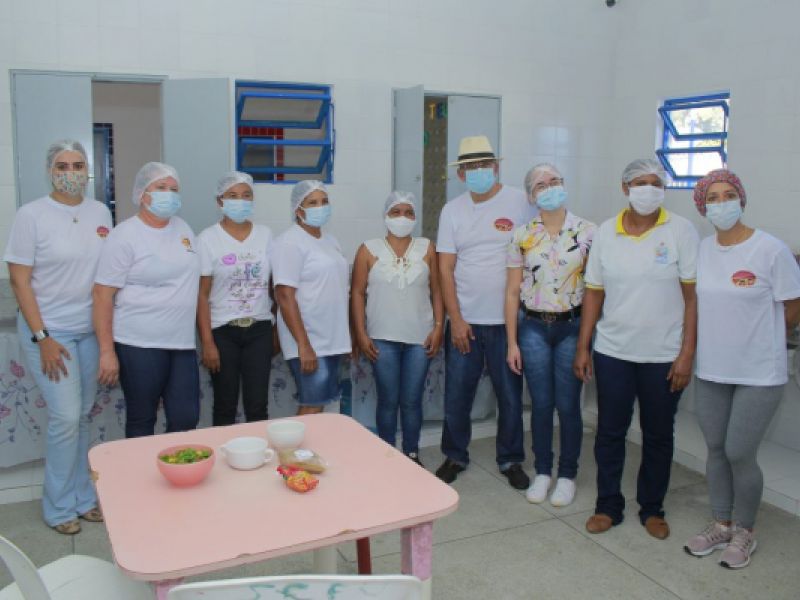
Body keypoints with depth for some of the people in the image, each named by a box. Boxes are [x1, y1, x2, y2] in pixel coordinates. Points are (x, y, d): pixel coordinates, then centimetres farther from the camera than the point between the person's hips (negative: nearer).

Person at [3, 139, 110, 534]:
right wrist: (42, 337, -13)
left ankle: (82, 497, 25)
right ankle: (58, 507, 13)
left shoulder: (100, 213, 5)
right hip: (48, 331, -4)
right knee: (66, 416, -6)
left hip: (91, 330, 4)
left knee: (82, 416, 10)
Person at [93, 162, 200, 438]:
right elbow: (103, 294, -10)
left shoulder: (182, 228, 10)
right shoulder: (126, 234, -8)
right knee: (141, 423, 7)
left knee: (186, 420, 5)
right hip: (139, 345, -5)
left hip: (182, 343, 6)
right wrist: (107, 352, -14)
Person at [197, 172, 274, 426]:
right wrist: (207, 342, -11)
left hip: (259, 329, 2)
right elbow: (202, 295, -6)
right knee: (225, 406, 8)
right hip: (223, 331, -2)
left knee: (257, 406, 4)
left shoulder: (265, 235, 4)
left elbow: (273, 283, 9)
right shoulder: (208, 239, -5)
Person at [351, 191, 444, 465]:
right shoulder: (369, 250, 0)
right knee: (388, 401, 6)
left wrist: (438, 327, -2)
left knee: (412, 401, 8)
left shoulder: (426, 248, 5)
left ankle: (412, 455, 23)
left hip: (420, 338, 1)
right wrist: (361, 334, -6)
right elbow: (357, 293, 0)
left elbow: (436, 290, 6)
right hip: (382, 339, -1)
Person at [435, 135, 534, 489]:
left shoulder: (519, 202, -3)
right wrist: (455, 319, -5)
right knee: (456, 396, 9)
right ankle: (455, 456, 28)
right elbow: (446, 268, 1)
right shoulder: (452, 210, 4)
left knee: (510, 395, 8)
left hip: (508, 320, -1)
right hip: (464, 321, 2)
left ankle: (511, 460, 26)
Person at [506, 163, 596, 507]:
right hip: (533, 327, 1)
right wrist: (512, 342, 0)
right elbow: (512, 292, 2)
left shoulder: (587, 233, -2)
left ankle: (567, 475, 22)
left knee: (568, 405, 5)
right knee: (541, 405, 8)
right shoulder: (522, 236, 2)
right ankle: (542, 472, 25)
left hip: (571, 327, -1)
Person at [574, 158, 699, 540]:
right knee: (610, 431, 10)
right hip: (612, 351, 2)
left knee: (658, 434, 11)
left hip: (664, 355, -2)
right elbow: (594, 293, 6)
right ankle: (608, 506, 26)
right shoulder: (606, 232, 3)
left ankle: (652, 509, 29)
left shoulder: (681, 231, -5)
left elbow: (692, 296, -6)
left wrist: (686, 354, -11)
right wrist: (582, 348, 4)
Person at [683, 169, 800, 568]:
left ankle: (744, 533, 24)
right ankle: (721, 525, 33)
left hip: (759, 373, -5)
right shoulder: (701, 251, 1)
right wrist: (723, 338, 6)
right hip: (711, 371, 5)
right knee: (716, 450, 14)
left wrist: (758, 339, 4)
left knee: (739, 454, 0)